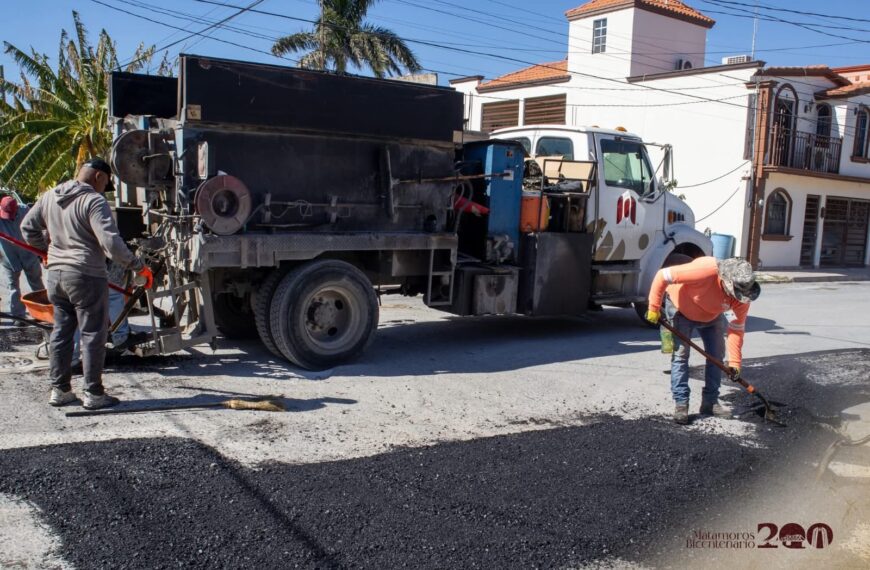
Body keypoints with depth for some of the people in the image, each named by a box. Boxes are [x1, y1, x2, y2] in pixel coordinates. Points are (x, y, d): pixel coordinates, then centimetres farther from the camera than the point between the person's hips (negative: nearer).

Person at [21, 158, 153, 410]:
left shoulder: (49, 197, 11)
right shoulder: (94, 201, -14)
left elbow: (28, 227, 19)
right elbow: (110, 241, -22)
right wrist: (138, 266, -17)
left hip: (55, 274, 8)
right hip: (86, 276, -7)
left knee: (60, 333, 15)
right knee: (93, 335, 1)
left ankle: (59, 390, 22)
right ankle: (93, 394, 5)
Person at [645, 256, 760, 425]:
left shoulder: (742, 293, -26)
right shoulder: (705, 270, -44)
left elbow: (737, 328, -17)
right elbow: (663, 275, -38)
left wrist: (734, 361, -20)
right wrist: (654, 308, -30)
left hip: (712, 316, 5)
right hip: (681, 309, -5)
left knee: (717, 355, 2)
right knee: (680, 355, -10)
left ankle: (710, 402, 14)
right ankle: (681, 403, -4)